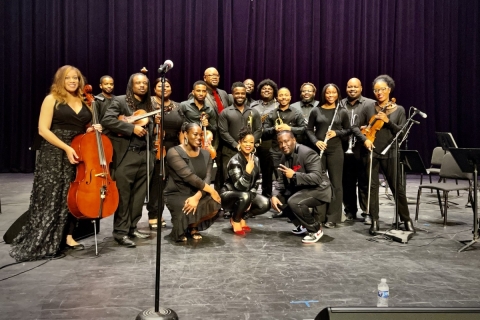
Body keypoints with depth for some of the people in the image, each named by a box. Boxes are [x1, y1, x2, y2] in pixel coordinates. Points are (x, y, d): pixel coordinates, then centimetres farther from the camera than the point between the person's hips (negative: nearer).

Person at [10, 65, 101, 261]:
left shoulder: (84, 102, 12)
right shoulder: (52, 99, -2)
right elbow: (43, 129, -10)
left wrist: (93, 129, 0)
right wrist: (66, 148, -18)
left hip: (78, 154, 5)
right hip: (54, 155, -5)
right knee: (51, 197, -4)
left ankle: (68, 236, 17)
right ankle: (42, 243, 6)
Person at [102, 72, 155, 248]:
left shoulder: (149, 105, 16)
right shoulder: (120, 101, -2)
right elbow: (107, 120, -15)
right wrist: (132, 128, -18)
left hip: (144, 155, 6)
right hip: (125, 155, -6)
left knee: (139, 195, 10)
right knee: (123, 195, -2)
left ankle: (132, 227, 21)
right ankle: (120, 231, 6)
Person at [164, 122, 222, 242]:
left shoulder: (205, 154, 5)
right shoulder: (174, 152, -13)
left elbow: (207, 178, -8)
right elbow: (188, 176, -25)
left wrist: (197, 197, -26)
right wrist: (210, 190, -24)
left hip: (198, 194, 5)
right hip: (176, 194, -5)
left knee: (214, 204, -26)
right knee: (187, 210, -37)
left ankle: (193, 227, 7)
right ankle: (179, 229, 4)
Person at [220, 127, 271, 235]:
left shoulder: (255, 159, -2)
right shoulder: (234, 161, -22)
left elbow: (257, 181, 5)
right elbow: (240, 187, -27)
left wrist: (250, 198, -8)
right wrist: (248, 172, -41)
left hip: (246, 195, 6)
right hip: (228, 196, -6)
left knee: (265, 204, -16)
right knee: (244, 196, -37)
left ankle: (241, 217, 7)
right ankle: (235, 220, -8)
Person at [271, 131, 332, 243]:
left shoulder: (307, 153, -22)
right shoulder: (284, 157, 4)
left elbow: (317, 178, -29)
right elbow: (283, 181, 7)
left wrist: (294, 175, -36)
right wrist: (275, 195, -11)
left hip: (318, 189, -9)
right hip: (299, 188, 9)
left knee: (294, 202, -31)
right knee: (278, 199, 2)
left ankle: (316, 229, -7)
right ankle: (303, 223, 19)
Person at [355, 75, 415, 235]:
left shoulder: (399, 110, 4)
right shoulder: (368, 109, 5)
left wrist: (388, 121, -15)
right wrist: (365, 139, -11)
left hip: (390, 153, 0)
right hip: (371, 152, 1)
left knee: (397, 187, 3)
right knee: (372, 186, 1)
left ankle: (406, 219, 20)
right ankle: (374, 222, 10)